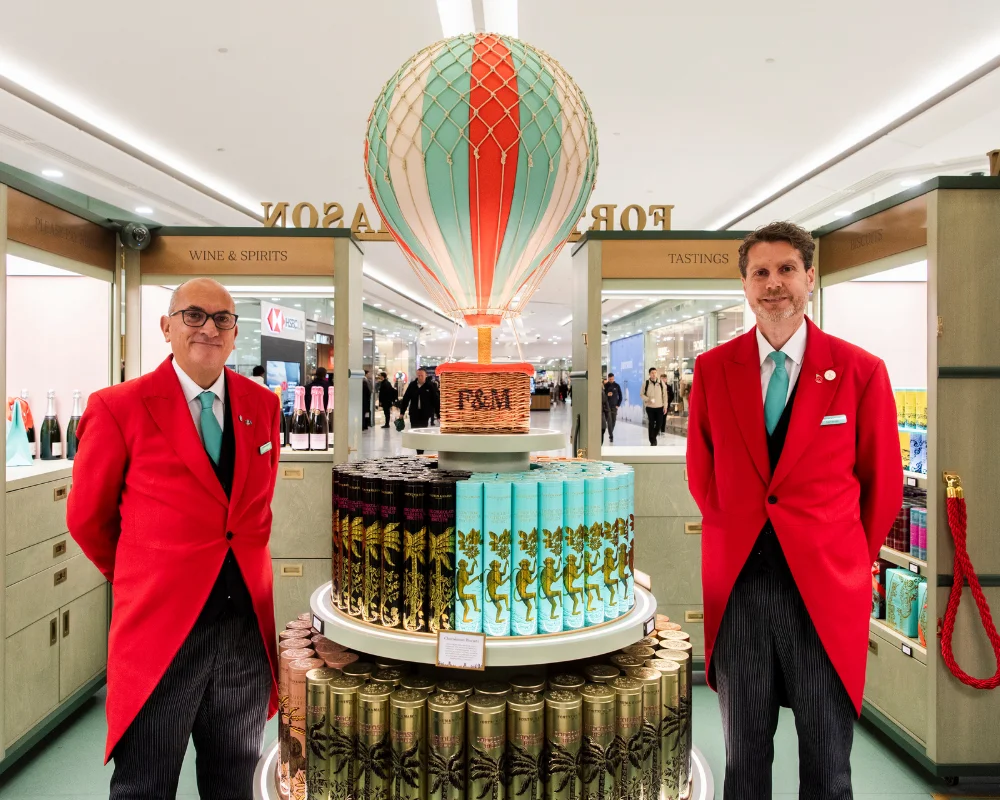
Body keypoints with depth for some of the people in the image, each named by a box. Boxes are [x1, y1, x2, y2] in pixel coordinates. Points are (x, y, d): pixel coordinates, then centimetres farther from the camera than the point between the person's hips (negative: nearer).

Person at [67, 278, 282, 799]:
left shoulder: (263, 405, 2)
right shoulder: (118, 407, -9)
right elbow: (87, 518, 3)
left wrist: (242, 560, 12)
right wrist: (141, 579, 13)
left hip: (249, 623, 4)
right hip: (159, 625, -3)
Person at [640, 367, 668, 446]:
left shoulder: (661, 383, 0)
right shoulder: (646, 383, -3)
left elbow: (665, 395, 4)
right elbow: (642, 394, 3)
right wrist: (648, 399, -16)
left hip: (660, 407, 1)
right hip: (650, 407, -1)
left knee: (659, 423, 4)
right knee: (651, 424, -1)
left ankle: (654, 436, 30)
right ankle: (652, 441, 8)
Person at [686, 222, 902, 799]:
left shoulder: (861, 370, -3)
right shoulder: (712, 369, 2)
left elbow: (884, 485, 5)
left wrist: (849, 559, 8)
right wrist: (736, 539, 7)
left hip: (826, 588, -1)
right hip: (736, 582, 1)